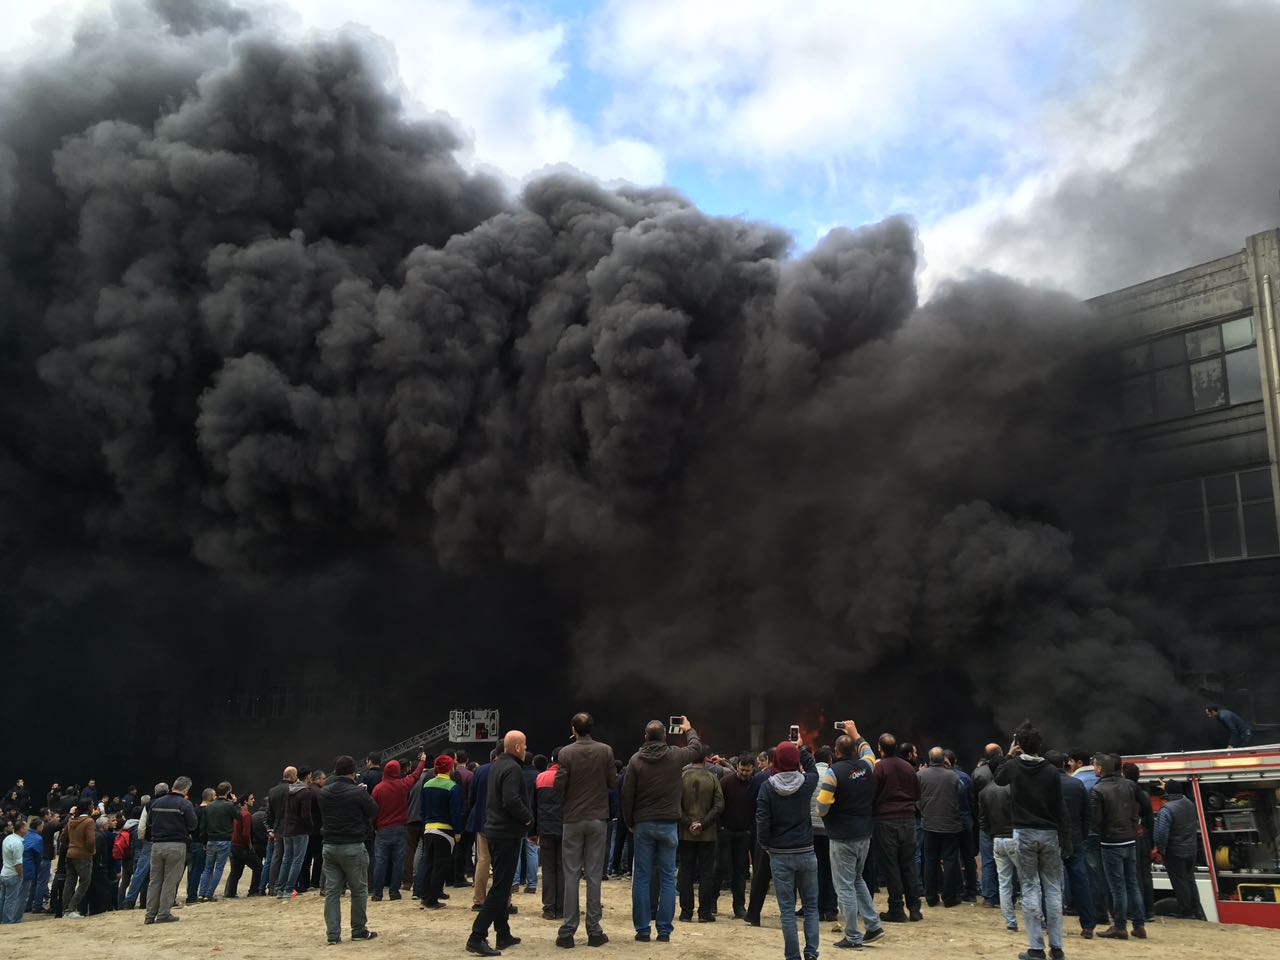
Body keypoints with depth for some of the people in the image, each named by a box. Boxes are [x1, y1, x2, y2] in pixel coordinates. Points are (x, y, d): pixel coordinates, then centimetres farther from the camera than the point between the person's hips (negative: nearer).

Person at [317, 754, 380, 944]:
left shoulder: (324, 792, 1)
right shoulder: (358, 792, -15)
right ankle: (359, 930, 15)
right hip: (353, 846, -5)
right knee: (359, 890, 8)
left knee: (332, 891, 9)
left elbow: (322, 816, 14)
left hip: (329, 846, 5)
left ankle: (332, 933, 7)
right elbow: (374, 811, -3)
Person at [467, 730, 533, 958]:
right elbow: (511, 801, -28)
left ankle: (503, 934, 25)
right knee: (500, 887, -7)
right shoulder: (512, 768, -18)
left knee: (501, 885, 17)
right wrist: (528, 817, -13)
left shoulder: (497, 765, 13)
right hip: (508, 833, -10)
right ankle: (477, 937, -10)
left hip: (494, 830, 10)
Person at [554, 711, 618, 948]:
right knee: (594, 874, 6)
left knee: (571, 874, 5)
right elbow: (613, 782, 0)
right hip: (598, 818, 1)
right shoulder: (605, 751, -4)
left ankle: (568, 931, 5)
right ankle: (594, 931, 8)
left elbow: (559, 785, -10)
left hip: (572, 819, -1)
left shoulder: (566, 752, -9)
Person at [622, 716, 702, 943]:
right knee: (667, 878, 6)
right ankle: (664, 930, 5)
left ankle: (642, 929, 6)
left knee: (641, 878, 5)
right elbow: (696, 747, 18)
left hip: (643, 824, 0)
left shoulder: (636, 759, -4)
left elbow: (627, 794, -3)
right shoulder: (675, 756, -3)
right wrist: (689, 730, 37)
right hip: (668, 824, 0)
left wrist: (629, 822, 9)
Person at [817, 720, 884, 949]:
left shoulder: (833, 772, -17)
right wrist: (855, 733, 36)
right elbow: (868, 750, 26)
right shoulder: (866, 766, 1)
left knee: (845, 886, 2)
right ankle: (873, 925, 21)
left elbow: (822, 807, -19)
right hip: (864, 835, 7)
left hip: (842, 838, -7)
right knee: (857, 879, 23)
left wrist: (822, 814, 3)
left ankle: (852, 937, 7)